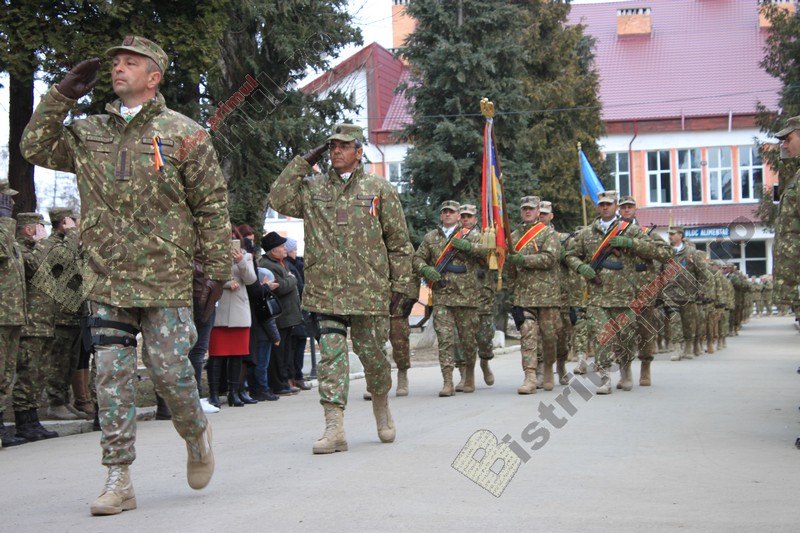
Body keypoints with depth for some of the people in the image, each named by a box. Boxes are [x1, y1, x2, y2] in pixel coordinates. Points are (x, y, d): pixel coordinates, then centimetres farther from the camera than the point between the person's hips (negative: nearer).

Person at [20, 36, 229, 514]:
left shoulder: (184, 133, -1)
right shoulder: (88, 133, 11)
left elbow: (213, 206, 0)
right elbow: (35, 147, 15)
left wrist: (218, 269, -2)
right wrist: (61, 96, 6)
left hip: (166, 278, -4)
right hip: (107, 278, 4)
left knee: (169, 370, -4)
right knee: (112, 375, 1)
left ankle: (197, 434, 27)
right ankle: (119, 480, 7)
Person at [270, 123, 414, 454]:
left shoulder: (379, 190, 5)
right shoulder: (313, 188, 11)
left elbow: (399, 242, 7)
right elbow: (279, 200, -5)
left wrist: (399, 284, 2)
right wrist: (303, 163, -2)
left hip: (369, 290, -1)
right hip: (324, 291, 1)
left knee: (372, 354, 7)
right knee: (331, 356, -6)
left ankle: (381, 406, 34)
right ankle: (334, 428, -7)